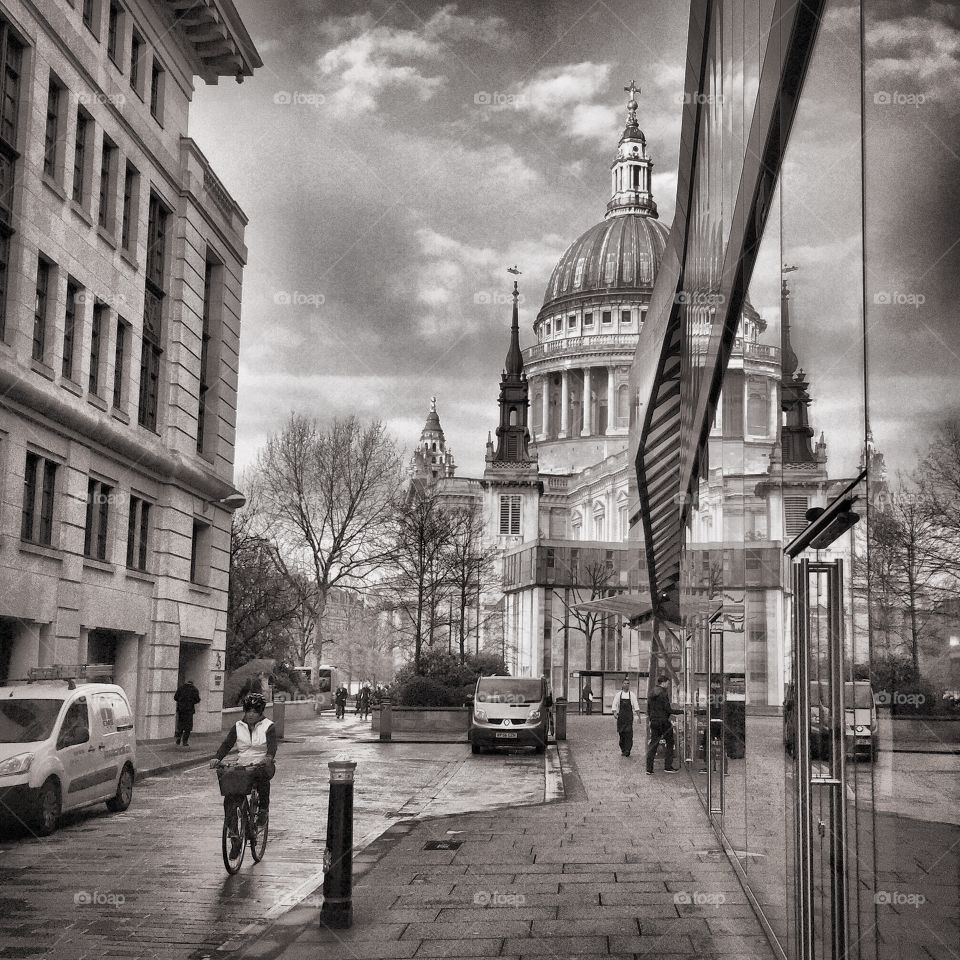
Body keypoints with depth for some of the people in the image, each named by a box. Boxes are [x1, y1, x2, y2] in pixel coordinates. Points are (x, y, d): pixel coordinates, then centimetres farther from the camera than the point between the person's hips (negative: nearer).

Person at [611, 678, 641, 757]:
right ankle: (623, 749, 15)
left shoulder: (632, 694, 4)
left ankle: (627, 750, -11)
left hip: (629, 716, -1)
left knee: (629, 732, -12)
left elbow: (636, 706, 3)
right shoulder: (618, 694, 7)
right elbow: (614, 704, 4)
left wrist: (638, 716, -1)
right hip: (621, 716, 2)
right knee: (621, 732, 2)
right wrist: (614, 713, -11)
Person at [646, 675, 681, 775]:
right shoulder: (664, 693, -12)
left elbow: (648, 709, 14)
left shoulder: (652, 694, 10)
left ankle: (649, 768, 2)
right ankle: (668, 766, 5)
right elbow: (668, 709, -15)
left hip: (654, 722, 7)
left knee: (653, 745, 7)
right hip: (663, 721, -7)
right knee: (670, 743, 7)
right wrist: (681, 711, -9)